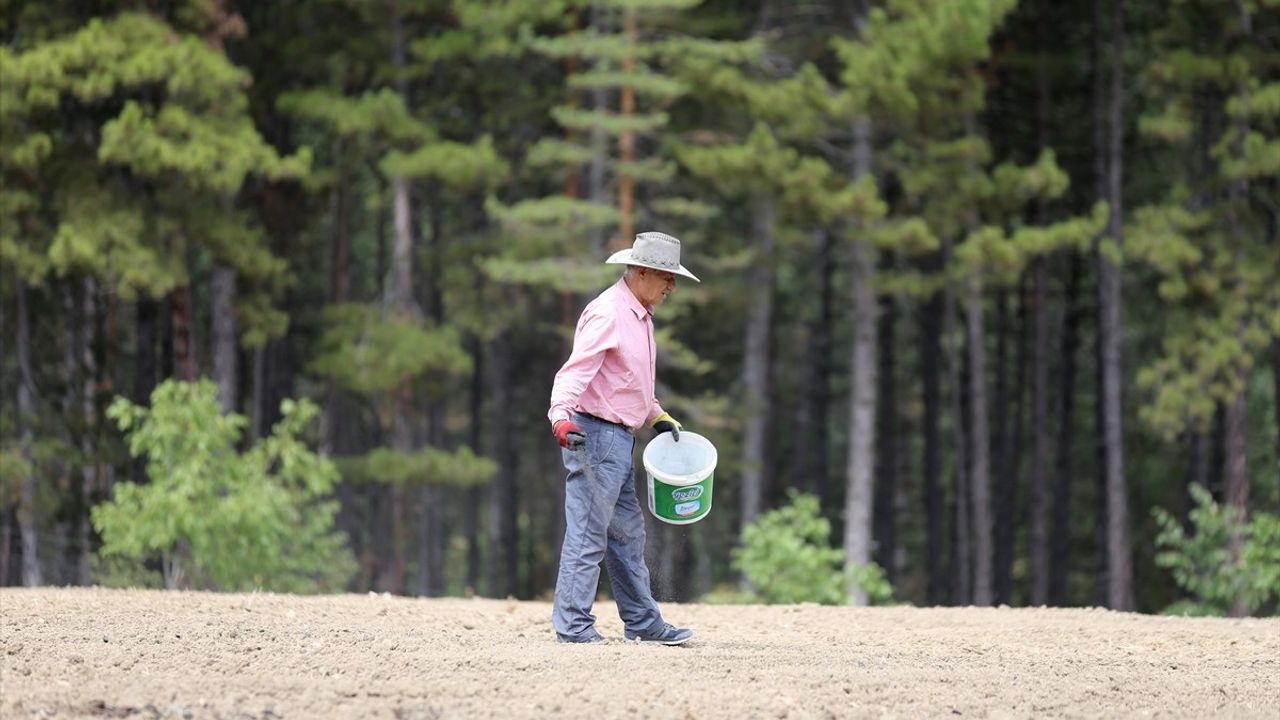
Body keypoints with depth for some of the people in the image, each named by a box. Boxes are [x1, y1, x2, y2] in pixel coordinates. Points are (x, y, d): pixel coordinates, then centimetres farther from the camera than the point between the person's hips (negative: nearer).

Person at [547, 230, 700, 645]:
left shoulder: (640, 315, 15)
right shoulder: (608, 313, -16)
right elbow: (576, 370, -26)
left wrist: (657, 416, 21)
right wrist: (562, 416, -39)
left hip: (620, 437, 11)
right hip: (594, 434, -10)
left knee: (627, 532, 15)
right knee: (588, 533, -8)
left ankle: (642, 623, 21)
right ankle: (573, 625, -6)